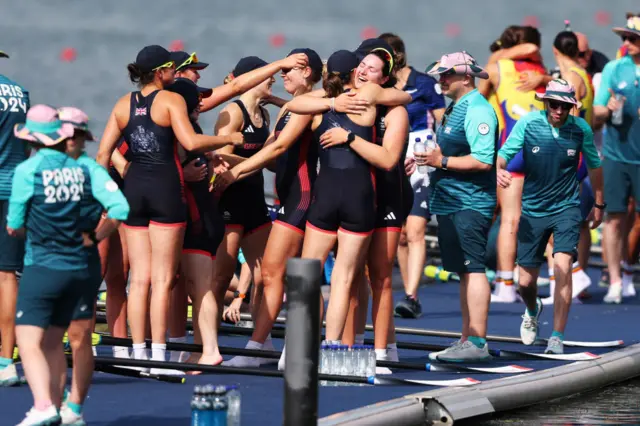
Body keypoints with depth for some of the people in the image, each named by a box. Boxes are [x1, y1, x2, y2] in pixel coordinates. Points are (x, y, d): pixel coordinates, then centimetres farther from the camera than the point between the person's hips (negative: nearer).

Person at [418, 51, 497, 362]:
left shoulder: (477, 111, -14)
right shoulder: (455, 108, 17)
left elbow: (483, 160, -22)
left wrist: (442, 161, -19)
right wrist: (431, 156, 11)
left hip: (470, 205, -11)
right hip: (451, 204, 11)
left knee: (472, 269, -11)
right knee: (464, 272, 13)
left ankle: (477, 343, -11)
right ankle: (467, 340, 18)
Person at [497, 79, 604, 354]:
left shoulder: (581, 129, -6)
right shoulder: (528, 123, -9)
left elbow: (594, 165, 9)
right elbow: (504, 153, -15)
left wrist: (599, 204, 17)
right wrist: (498, 170, -38)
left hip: (567, 208, -1)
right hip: (533, 210, 1)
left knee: (562, 266, -21)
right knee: (526, 282, 7)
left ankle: (557, 337, -14)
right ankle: (532, 311, 44)